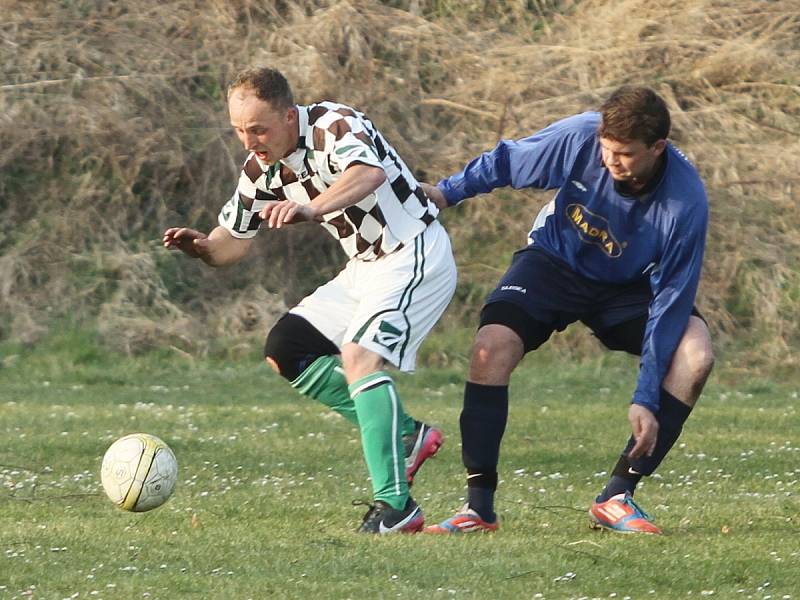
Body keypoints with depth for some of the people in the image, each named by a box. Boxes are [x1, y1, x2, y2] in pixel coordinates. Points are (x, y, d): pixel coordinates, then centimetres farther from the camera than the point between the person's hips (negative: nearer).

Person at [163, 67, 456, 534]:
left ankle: (396, 507, -28)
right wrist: (200, 247, -15)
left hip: (416, 255, -9)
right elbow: (232, 243, 9)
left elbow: (370, 173, -47)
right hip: (365, 269, 9)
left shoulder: (334, 127, -25)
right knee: (285, 351, 6)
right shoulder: (263, 169, 0)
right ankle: (406, 434, 8)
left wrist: (312, 208, -65)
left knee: (359, 356, -27)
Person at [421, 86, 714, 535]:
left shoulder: (686, 203, -30)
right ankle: (479, 507, -17)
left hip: (630, 284, 0)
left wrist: (646, 399, -28)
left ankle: (618, 497, -15)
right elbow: (506, 162, -7)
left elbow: (670, 303, -26)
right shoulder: (579, 138, -28)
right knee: (491, 347, -25)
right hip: (556, 259, 0)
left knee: (695, 355, -25)